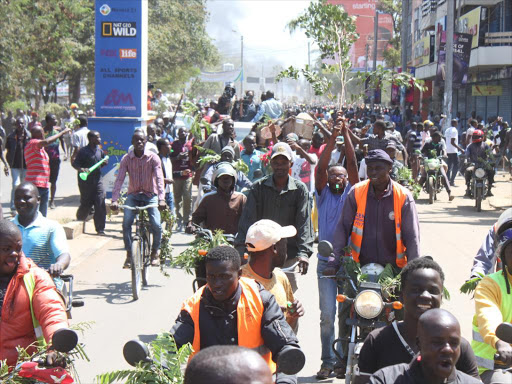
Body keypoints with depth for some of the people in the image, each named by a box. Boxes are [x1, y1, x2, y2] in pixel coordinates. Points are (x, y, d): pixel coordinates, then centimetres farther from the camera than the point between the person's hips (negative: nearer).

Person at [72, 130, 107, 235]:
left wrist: (104, 163, 2)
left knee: (100, 204, -6)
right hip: (85, 182, -5)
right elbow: (74, 163, -10)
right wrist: (81, 169, -29)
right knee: (86, 204, 3)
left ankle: (100, 228, -1)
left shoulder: (99, 150, 10)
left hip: (97, 181, 5)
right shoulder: (83, 151, -8)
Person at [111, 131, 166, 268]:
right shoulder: (126, 158, -6)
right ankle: (129, 254, -5)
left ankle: (155, 253, 9)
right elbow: (119, 179, -12)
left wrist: (161, 199, -33)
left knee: (156, 225, -17)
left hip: (150, 195, -1)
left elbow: (159, 178, -19)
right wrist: (114, 200, -25)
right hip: (133, 195, 1)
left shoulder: (153, 158, -10)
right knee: (126, 223, -20)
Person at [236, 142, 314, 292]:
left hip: (289, 256, 0)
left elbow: (304, 222, -7)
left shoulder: (300, 189, 1)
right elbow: (248, 219, -2)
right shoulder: (259, 187, 2)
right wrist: (242, 249, -14)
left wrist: (304, 252, -20)